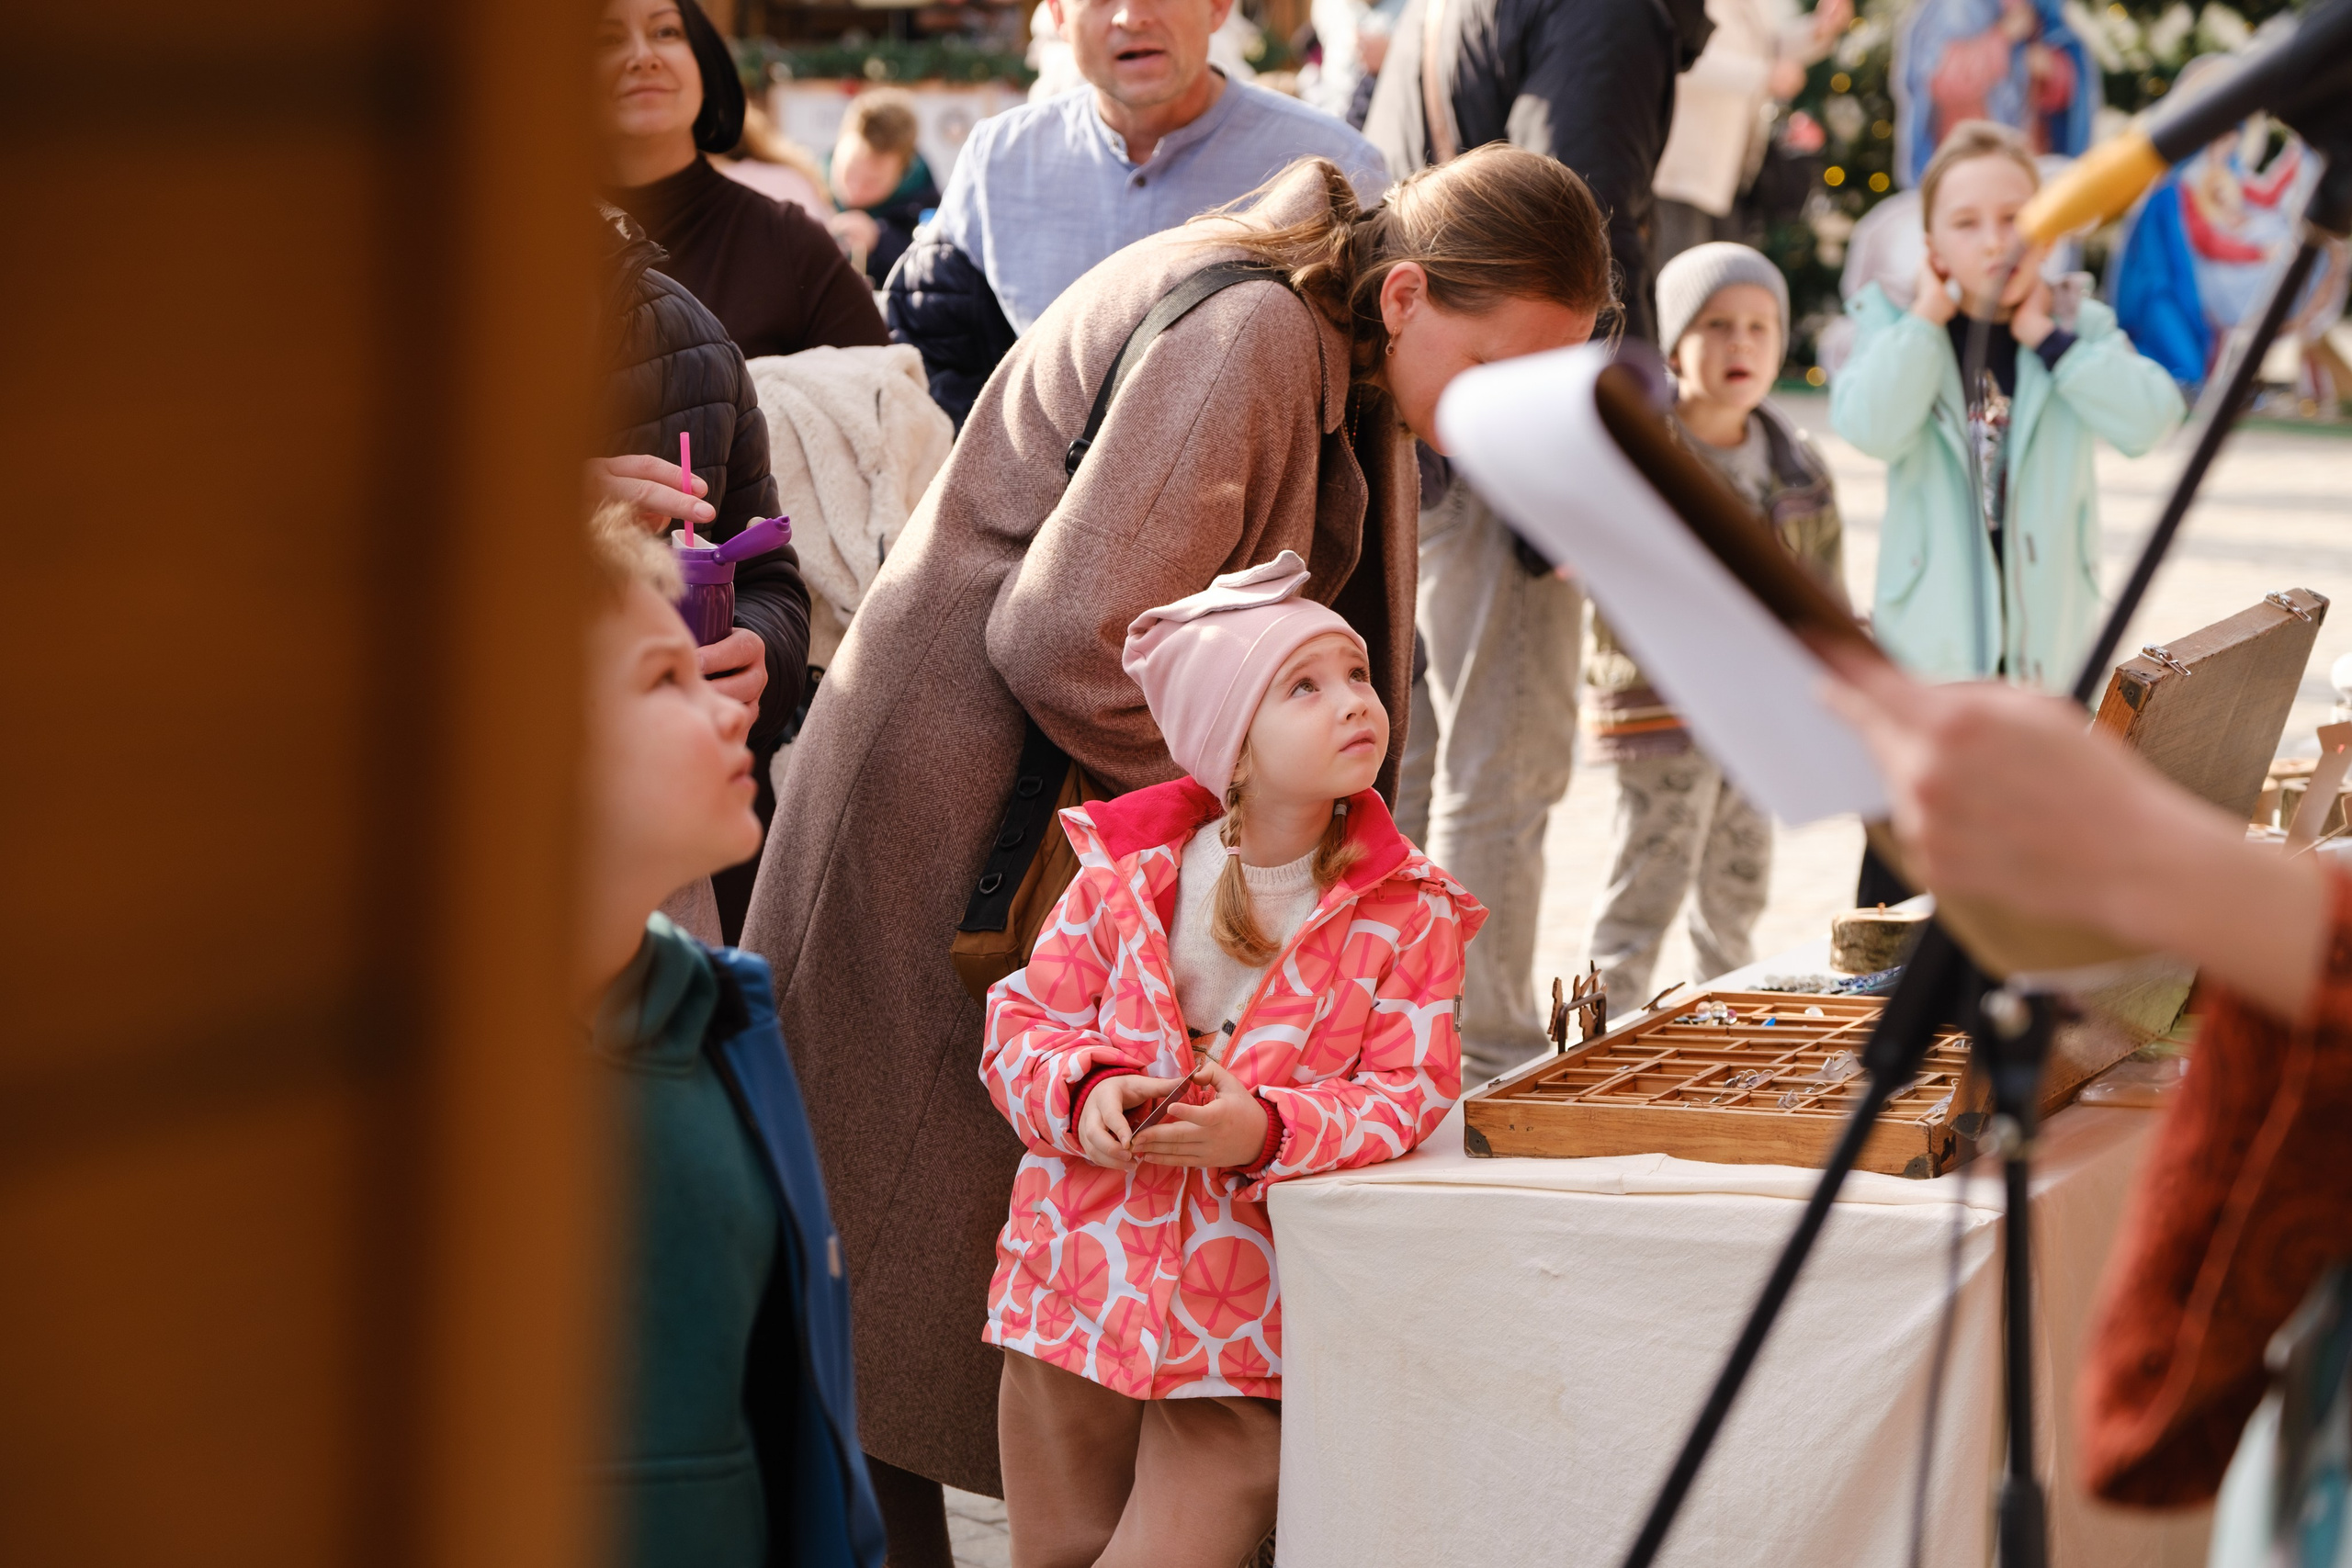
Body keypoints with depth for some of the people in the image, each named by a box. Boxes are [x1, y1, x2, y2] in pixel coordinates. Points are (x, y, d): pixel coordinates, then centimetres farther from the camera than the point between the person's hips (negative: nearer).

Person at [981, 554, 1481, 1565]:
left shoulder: (1408, 911, -5)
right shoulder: (1125, 873, -1)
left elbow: (1409, 1091, -9)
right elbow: (1021, 1024, 4)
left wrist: (1263, 1131, -25)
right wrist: (1085, 1092, -17)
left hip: (1252, 1343, -2)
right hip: (1078, 1293, 2)